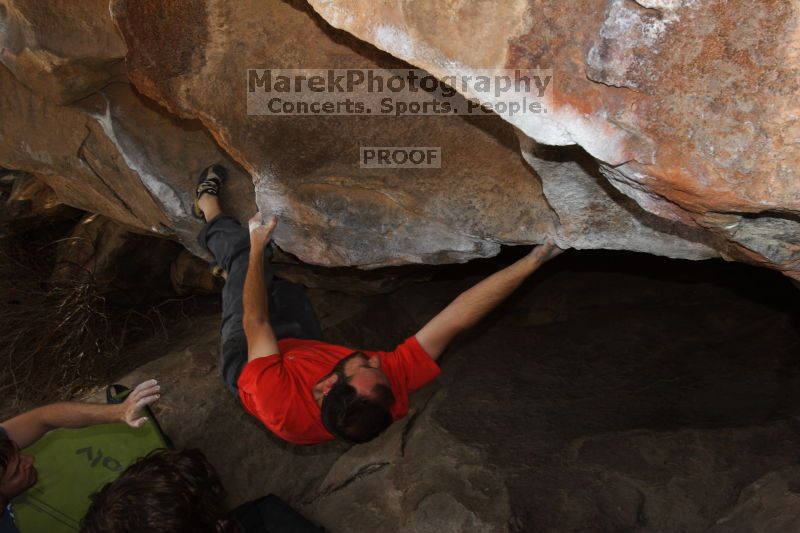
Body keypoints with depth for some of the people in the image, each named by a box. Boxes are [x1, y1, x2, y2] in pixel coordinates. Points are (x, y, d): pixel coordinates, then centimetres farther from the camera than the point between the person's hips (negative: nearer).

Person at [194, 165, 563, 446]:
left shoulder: (281, 406, -51)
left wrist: (257, 247, -29)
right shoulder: (393, 392, -45)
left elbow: (255, 324, -37)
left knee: (243, 253, 10)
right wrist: (531, 261, -44)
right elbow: (457, 319, -46)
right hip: (307, 346, 3)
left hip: (244, 356, -3)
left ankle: (209, 206, 45)